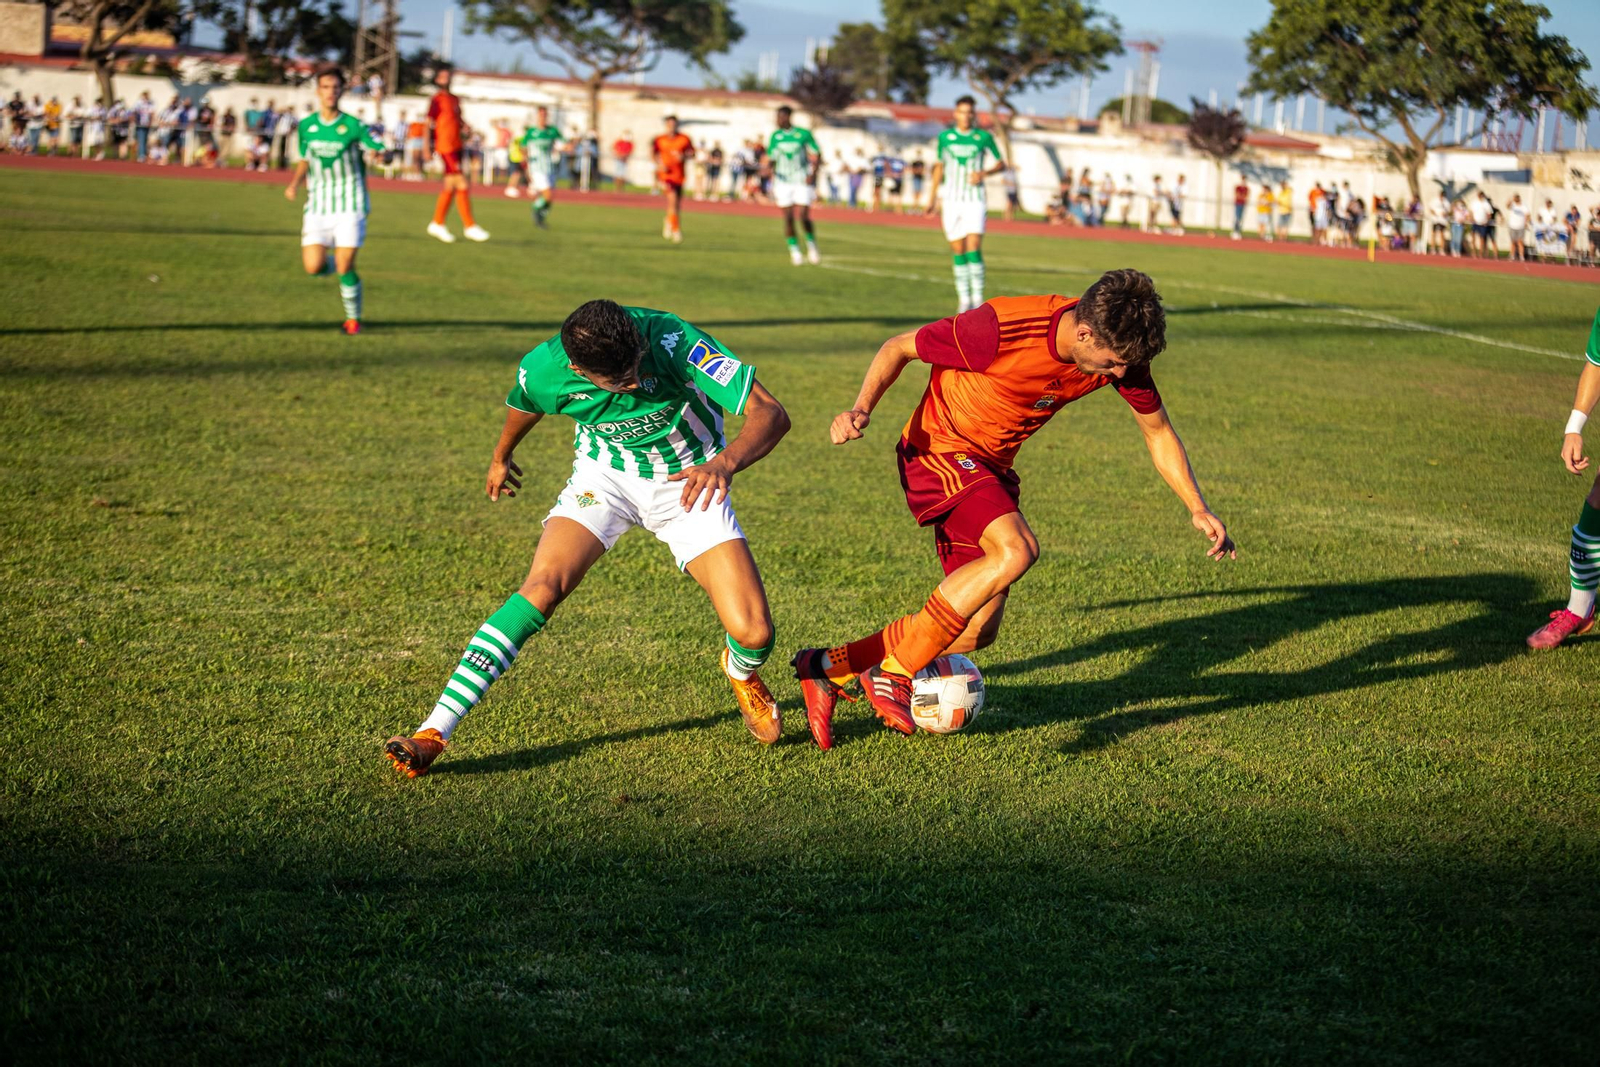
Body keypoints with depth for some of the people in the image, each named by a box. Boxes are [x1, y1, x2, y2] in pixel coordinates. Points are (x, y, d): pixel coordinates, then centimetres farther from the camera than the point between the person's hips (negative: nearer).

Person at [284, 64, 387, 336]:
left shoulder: (353, 126, -6)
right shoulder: (306, 126, 4)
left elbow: (380, 150, -6)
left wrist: (380, 153, -30)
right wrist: (295, 183, 2)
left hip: (349, 205, -3)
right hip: (317, 205, 3)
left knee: (345, 267, -8)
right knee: (313, 266, -9)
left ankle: (353, 318, 13)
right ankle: (341, 269, 26)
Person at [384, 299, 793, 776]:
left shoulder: (671, 340, -33)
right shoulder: (543, 369, -23)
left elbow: (771, 413, -34)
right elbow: (522, 406, 5)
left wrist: (726, 460, -55)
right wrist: (501, 458, 26)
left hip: (687, 484, -1)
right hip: (604, 476, 1)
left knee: (754, 634, -14)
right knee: (543, 585, -25)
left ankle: (740, 671, 27)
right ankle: (433, 731, -23)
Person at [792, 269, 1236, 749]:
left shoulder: (1120, 350, -13)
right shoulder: (1000, 328, -30)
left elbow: (1158, 431, 5)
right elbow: (898, 348, -15)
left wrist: (1198, 509, -2)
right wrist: (861, 408, -29)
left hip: (992, 467, 7)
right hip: (940, 450, -7)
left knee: (977, 630, 5)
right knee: (1016, 549, -32)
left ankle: (826, 668, 18)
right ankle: (892, 674, -21)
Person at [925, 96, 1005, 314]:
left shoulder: (983, 137, 1)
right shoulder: (944, 138, 6)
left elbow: (1001, 163, 11)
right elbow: (939, 168, 17)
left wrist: (984, 173, -9)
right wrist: (934, 199, 15)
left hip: (975, 199, -2)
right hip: (951, 199, 2)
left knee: (973, 247, -14)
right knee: (958, 251, 2)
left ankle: (978, 298, -10)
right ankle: (963, 299, 9)